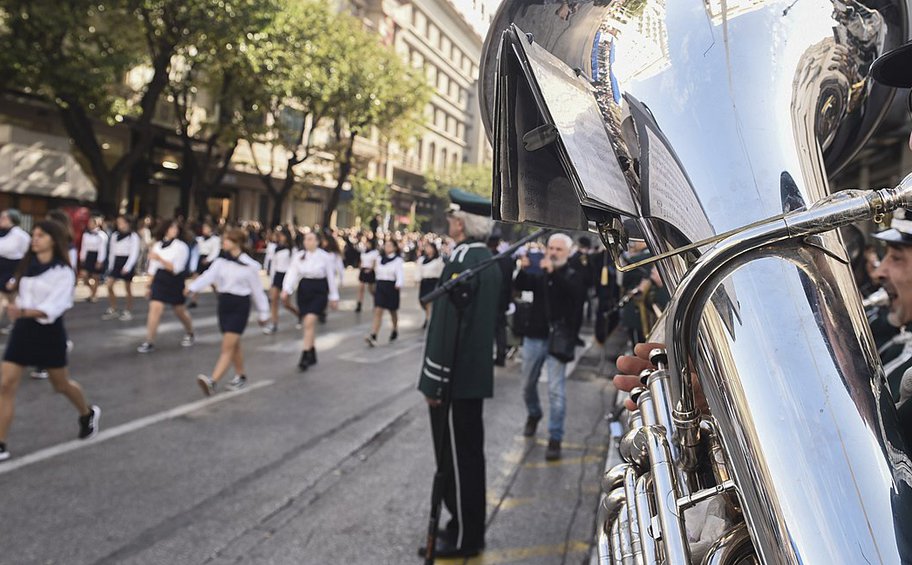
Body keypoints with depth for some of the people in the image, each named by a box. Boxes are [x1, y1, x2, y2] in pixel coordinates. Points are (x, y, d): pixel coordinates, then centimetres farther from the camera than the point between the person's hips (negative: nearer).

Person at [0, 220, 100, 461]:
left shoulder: (63, 272, -14)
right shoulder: (26, 265, 3)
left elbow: (53, 308, -23)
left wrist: (25, 312, -37)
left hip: (49, 332, -5)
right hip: (22, 329, 5)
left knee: (61, 385, 13)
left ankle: (88, 414, 42)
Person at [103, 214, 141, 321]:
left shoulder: (133, 236, -9)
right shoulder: (114, 235, 9)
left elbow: (134, 253, -13)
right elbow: (112, 251, 13)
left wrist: (127, 267, -20)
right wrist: (110, 266, 8)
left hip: (127, 262, -6)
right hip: (116, 262, 6)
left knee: (127, 288, 3)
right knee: (109, 285, -1)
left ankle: (128, 312, 14)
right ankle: (112, 310, 10)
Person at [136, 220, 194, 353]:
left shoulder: (181, 246, -9)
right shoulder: (157, 245, 5)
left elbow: (176, 268, -18)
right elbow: (153, 267, 12)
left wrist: (159, 258, -26)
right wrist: (149, 285, 12)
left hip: (175, 282, -2)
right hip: (159, 280, 3)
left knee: (180, 312, 13)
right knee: (154, 309, -11)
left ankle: (189, 334, 40)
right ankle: (149, 342, -6)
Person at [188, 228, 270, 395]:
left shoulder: (249, 265, -8)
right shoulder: (221, 261, 5)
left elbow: (257, 289, -2)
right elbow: (208, 276, -9)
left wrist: (263, 312, 2)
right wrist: (192, 288, -24)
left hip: (240, 306, -6)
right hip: (224, 303, 6)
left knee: (227, 347, -10)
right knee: (234, 345, 15)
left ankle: (212, 382, -18)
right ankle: (241, 376, 30)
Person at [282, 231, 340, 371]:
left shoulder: (325, 257, -5)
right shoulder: (299, 256, 3)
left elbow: (331, 277, 0)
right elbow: (292, 273, -3)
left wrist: (334, 297, 3)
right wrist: (286, 289, -18)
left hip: (319, 291, -4)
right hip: (303, 290, 4)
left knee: (309, 322, -17)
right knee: (310, 324, 12)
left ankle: (305, 356, -13)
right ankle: (312, 355, 26)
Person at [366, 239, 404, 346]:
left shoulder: (398, 260, -6)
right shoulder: (380, 259, 9)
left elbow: (400, 274, -17)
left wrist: (399, 284, -36)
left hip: (391, 287, -3)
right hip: (380, 286, 3)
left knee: (393, 311, 15)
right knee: (378, 311, -8)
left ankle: (395, 330, 41)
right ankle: (373, 337, -16)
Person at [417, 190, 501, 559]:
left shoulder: (463, 262, -19)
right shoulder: (488, 260, 11)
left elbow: (448, 325, -22)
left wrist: (434, 381, -17)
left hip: (456, 377, -9)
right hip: (475, 374, 10)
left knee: (456, 456, 2)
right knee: (468, 454, 17)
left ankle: (462, 537, 15)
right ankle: (469, 528, 30)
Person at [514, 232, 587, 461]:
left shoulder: (574, 275, -1)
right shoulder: (540, 272, 8)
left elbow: (574, 292, -23)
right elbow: (520, 286, -8)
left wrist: (553, 272, -35)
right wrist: (523, 270, -27)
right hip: (534, 336, 4)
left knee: (556, 390, -7)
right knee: (528, 384, 17)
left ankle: (555, 438, 0)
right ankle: (533, 415, 44)